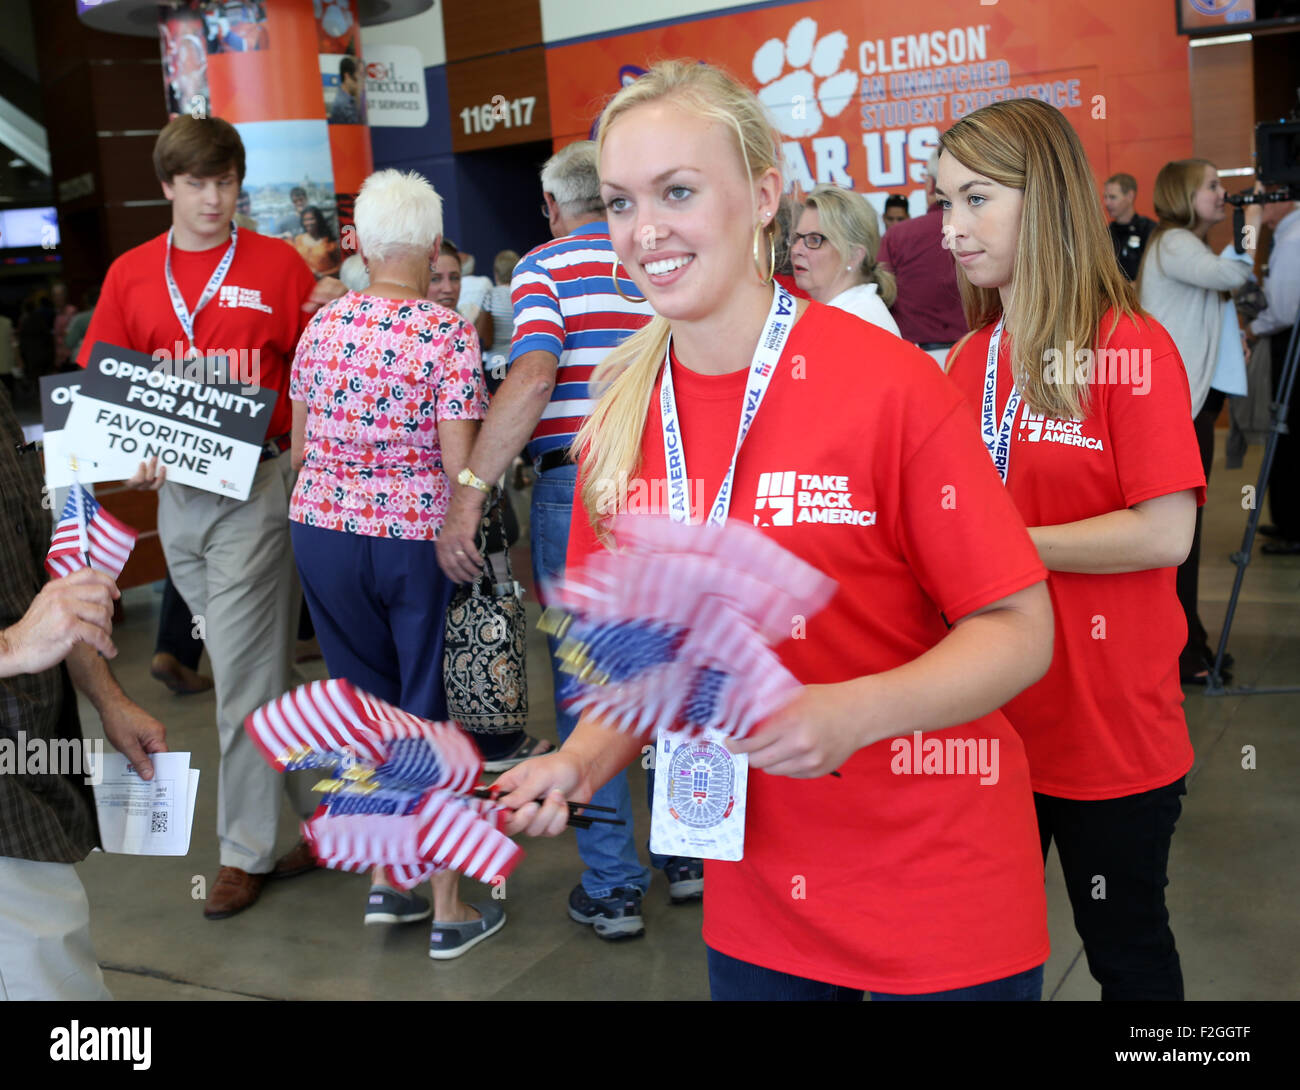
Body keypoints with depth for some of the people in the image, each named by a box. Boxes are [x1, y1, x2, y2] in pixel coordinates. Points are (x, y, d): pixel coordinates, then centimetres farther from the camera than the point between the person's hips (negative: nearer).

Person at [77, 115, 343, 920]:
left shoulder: (277, 264, 0)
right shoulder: (131, 274, 10)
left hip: (257, 483, -4)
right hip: (176, 491, 5)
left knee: (245, 673, -2)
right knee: (261, 668, 13)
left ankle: (247, 851, 11)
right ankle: (324, 814, 28)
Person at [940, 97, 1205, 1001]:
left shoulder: (1133, 348, -13)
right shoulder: (969, 361, 5)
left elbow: (1165, 534, -19)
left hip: (1110, 723, -5)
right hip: (988, 717, 6)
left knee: (1127, 945, 15)